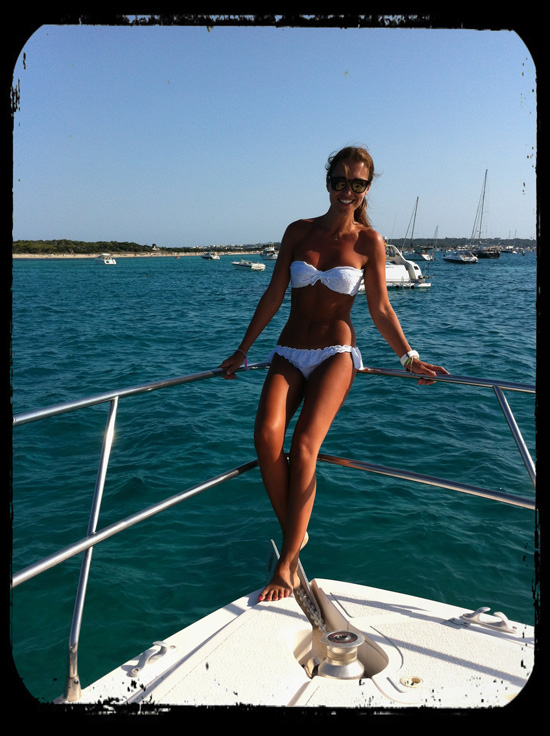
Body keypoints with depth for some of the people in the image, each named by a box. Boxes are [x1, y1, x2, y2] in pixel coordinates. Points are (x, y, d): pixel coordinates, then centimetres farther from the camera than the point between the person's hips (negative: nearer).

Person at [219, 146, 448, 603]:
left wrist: (409, 358, -4)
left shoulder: (369, 242, 2)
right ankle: (295, 535, -4)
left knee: (304, 444, -23)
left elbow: (380, 309, 4)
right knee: (267, 436, -23)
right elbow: (273, 296, 10)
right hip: (289, 354, 3)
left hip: (336, 354, -2)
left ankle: (286, 564, -11)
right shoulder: (298, 232, 8)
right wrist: (243, 351, 12)